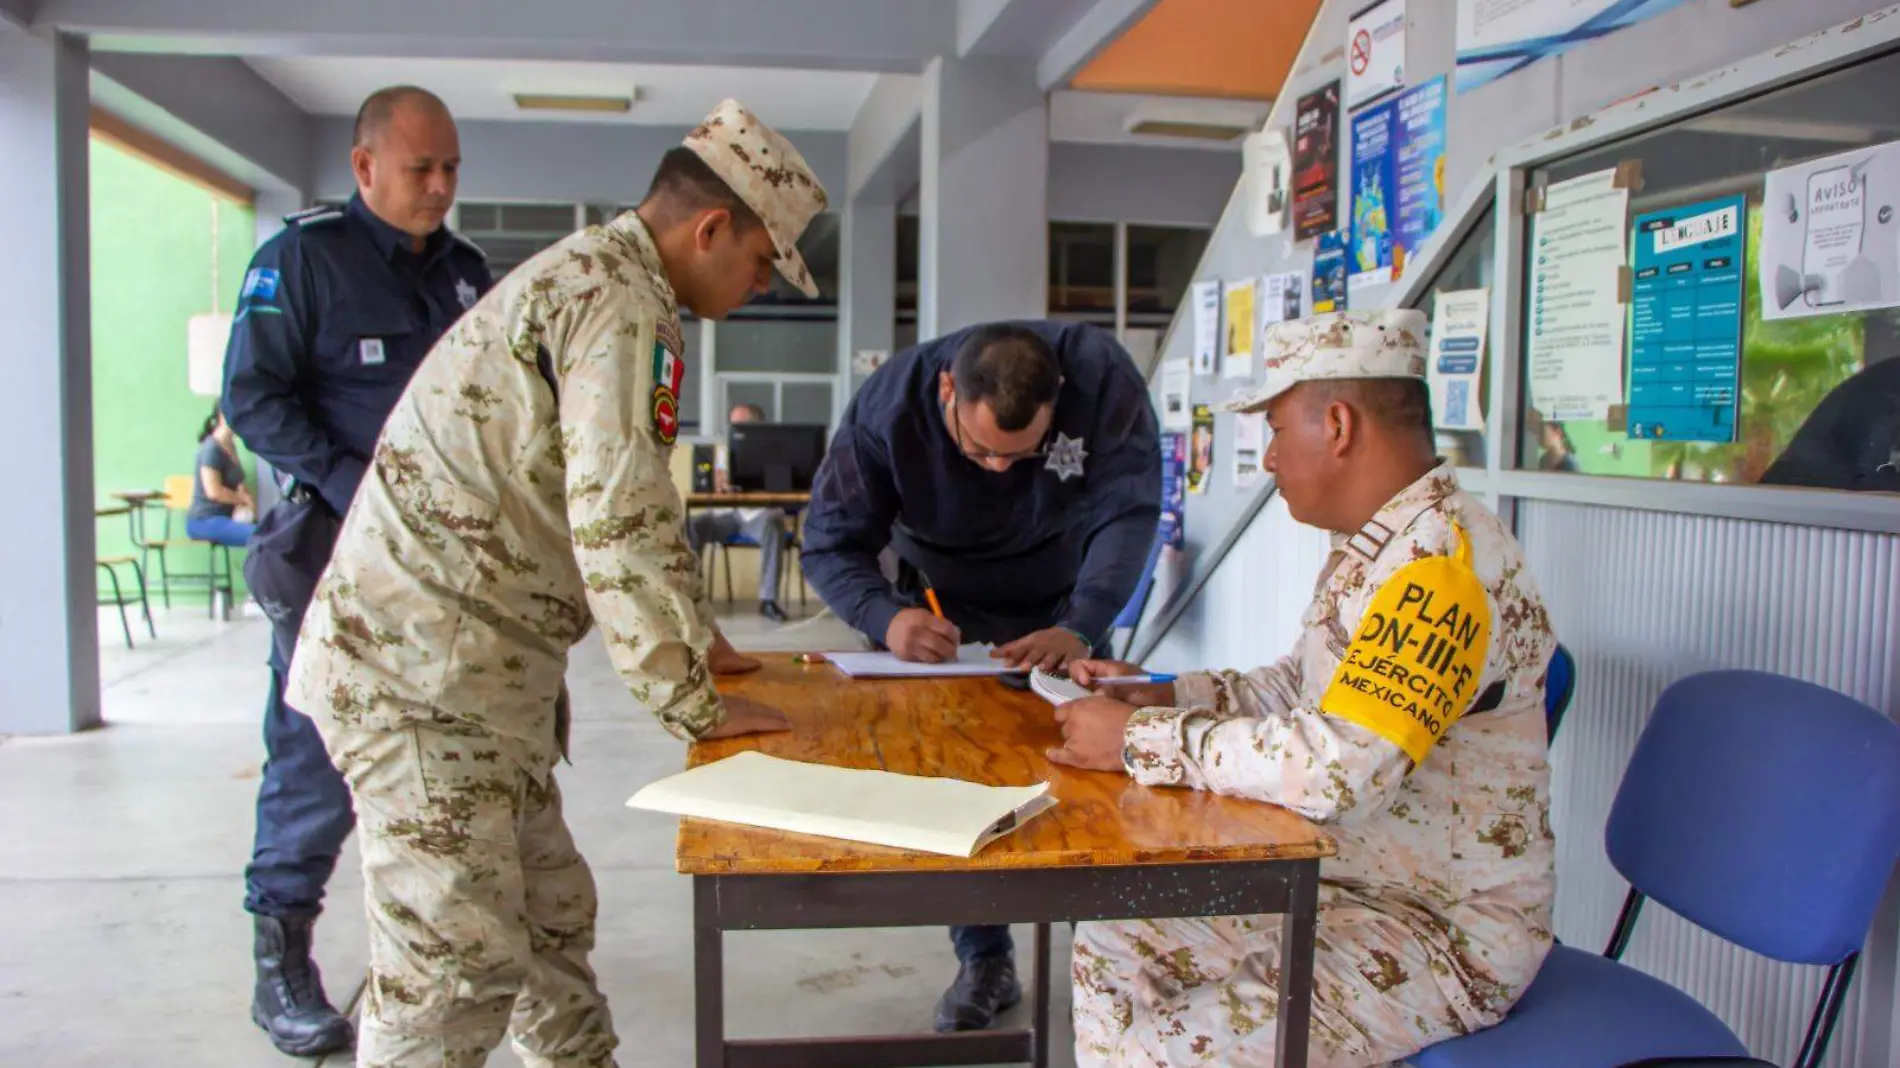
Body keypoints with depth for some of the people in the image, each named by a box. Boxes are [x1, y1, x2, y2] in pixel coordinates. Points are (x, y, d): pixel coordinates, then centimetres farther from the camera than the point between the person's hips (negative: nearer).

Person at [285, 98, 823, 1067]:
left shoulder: (585, 275, 18)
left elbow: (631, 506, 25)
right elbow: (620, 525, -24)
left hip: (475, 667, 10)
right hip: (423, 670, -10)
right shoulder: (621, 301, -17)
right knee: (460, 962, -4)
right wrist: (695, 705, -13)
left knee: (551, 914, 20)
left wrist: (697, 643, 24)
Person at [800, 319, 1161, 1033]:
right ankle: (984, 960, 7)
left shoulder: (1103, 377, -32)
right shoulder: (887, 406, -30)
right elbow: (831, 543, -26)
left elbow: (1125, 513, -32)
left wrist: (1081, 626, -47)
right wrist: (886, 617, -46)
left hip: (1065, 604, 1)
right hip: (945, 613, 0)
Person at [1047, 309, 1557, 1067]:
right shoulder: (1373, 544, 6)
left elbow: (1333, 769, -34)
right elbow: (1304, 687, 18)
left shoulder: (1446, 557, -26)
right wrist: (1163, 697, 5)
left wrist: (1140, 740, -24)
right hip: (1344, 883, 9)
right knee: (1110, 954, 5)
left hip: (1447, 928, -9)